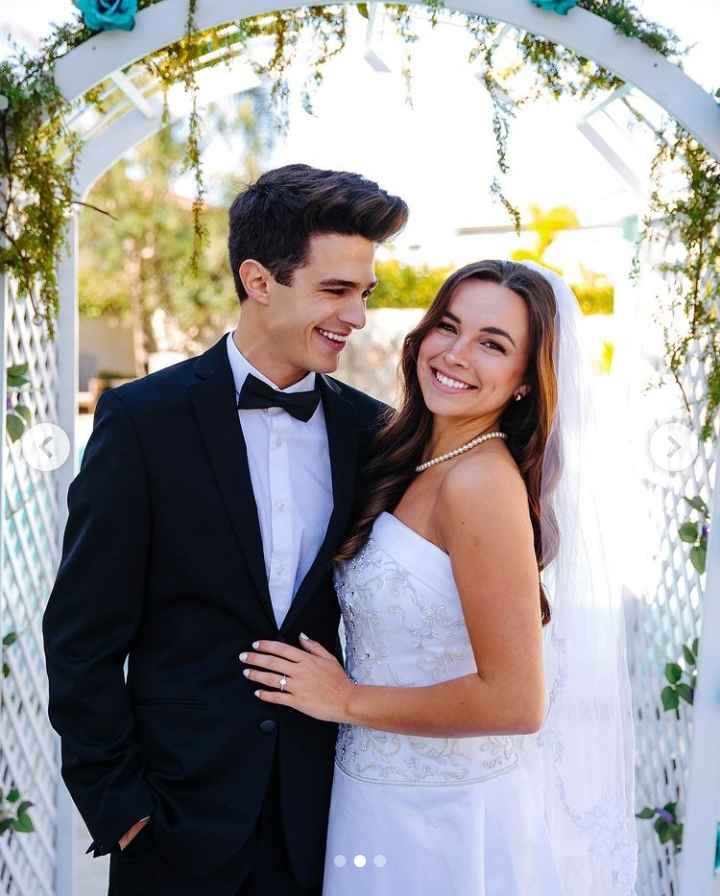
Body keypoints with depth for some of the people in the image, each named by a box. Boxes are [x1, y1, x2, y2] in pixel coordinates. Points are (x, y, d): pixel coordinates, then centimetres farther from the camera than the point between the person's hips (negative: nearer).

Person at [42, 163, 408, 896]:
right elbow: (84, 634, -7)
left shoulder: (370, 429, 1)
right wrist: (115, 801, -8)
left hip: (322, 813, 3)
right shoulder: (143, 419, -9)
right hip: (180, 814, -3)